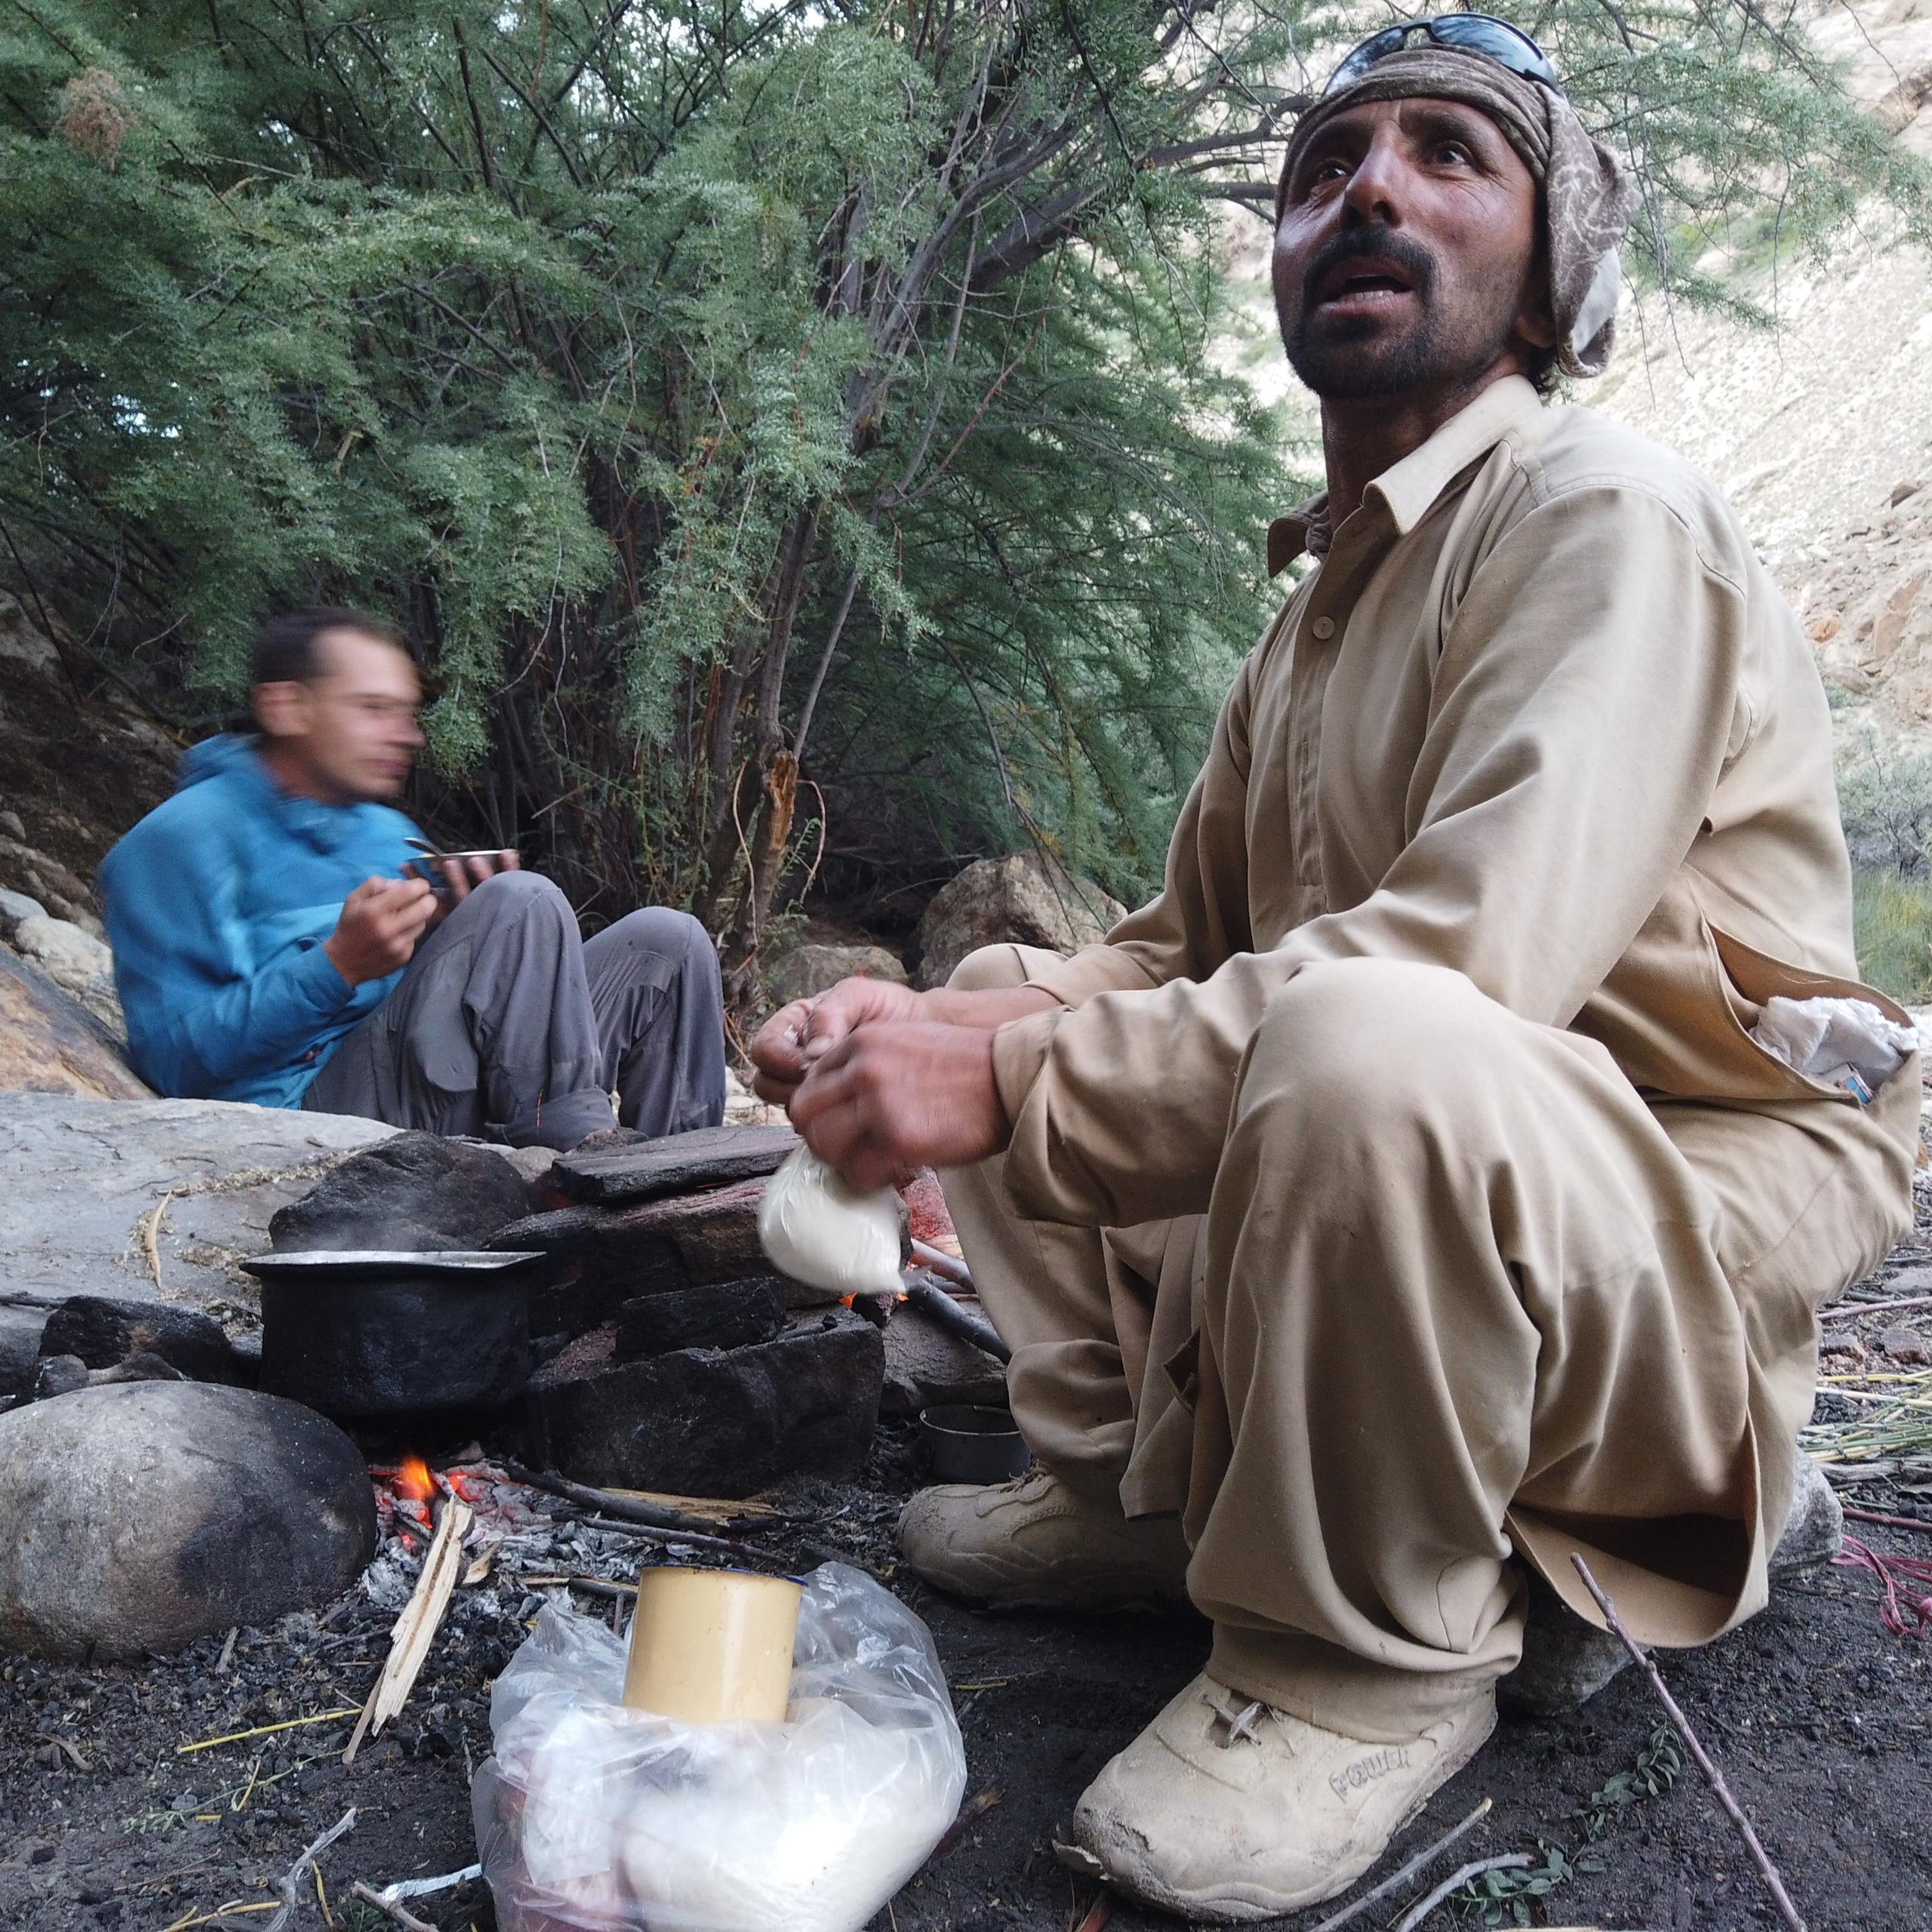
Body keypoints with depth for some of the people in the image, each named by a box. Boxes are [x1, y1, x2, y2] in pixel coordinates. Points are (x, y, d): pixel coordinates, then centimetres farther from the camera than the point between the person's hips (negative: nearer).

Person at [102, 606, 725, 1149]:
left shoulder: (390, 834, 24)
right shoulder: (182, 839, 0)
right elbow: (174, 1061, -10)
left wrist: (464, 930, 3)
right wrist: (339, 966, -20)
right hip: (314, 1103, -8)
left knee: (663, 939, -4)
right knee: (526, 902, -25)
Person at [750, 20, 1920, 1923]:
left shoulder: (1607, 515, -14)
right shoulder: (1323, 595, 15)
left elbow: (1472, 959, -30)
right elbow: (1183, 949, 15)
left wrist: (1011, 1080, -26)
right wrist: (937, 1025, -4)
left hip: (1697, 1221, -8)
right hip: (1407, 1173, 8)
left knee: (1366, 1044, -39)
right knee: (1013, 992, 9)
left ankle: (1375, 1660, -14)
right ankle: (1134, 1484, 9)